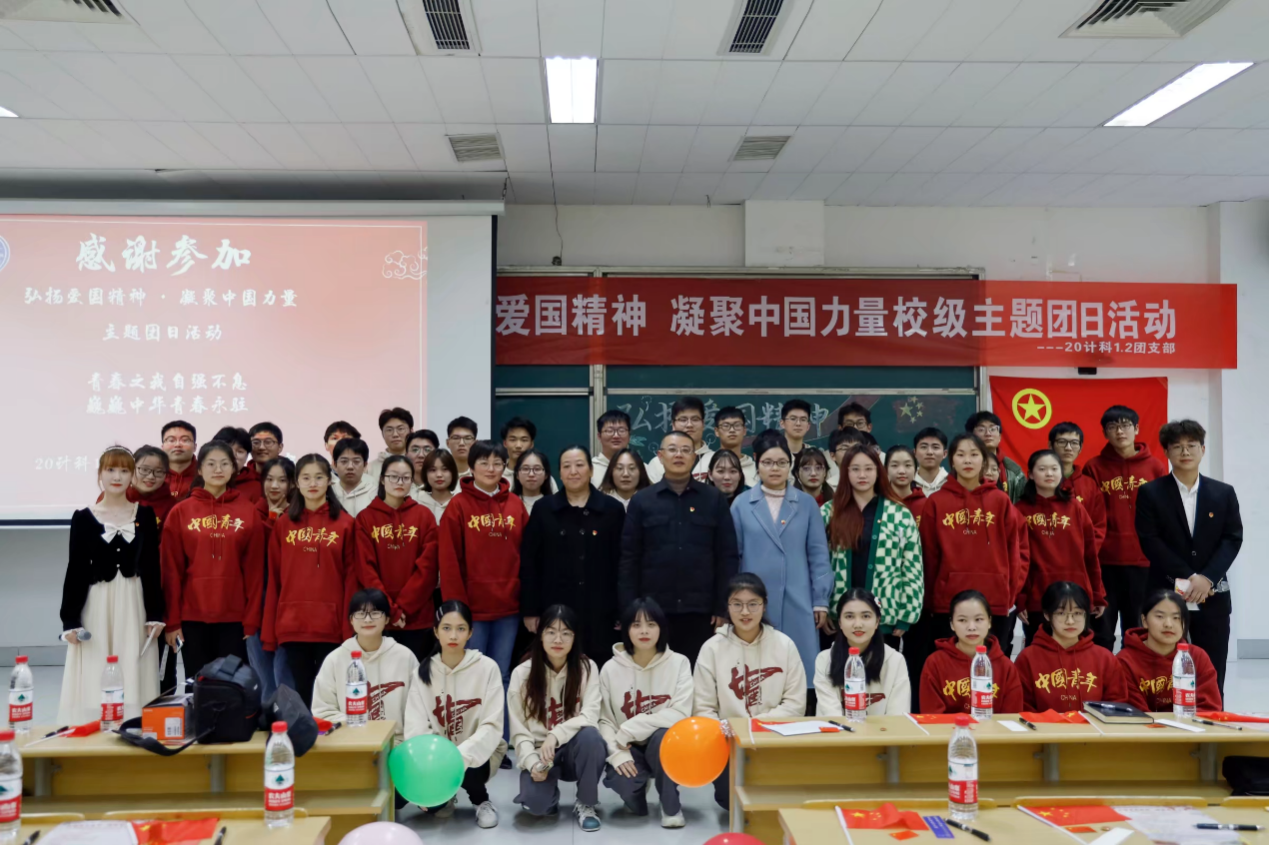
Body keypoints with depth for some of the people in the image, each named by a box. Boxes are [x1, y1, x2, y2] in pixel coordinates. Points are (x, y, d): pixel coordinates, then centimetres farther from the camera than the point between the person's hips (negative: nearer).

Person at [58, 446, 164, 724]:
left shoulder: (145, 514, 4)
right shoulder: (83, 517, 3)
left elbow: (152, 567, 4)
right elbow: (75, 570, 2)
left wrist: (155, 614, -1)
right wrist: (70, 620, -4)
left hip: (134, 605, 0)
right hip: (95, 605, 0)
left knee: (133, 679, 1)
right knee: (93, 682, -1)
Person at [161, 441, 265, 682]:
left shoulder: (248, 512, 3)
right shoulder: (180, 512, 3)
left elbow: (254, 569, 2)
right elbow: (172, 571, 2)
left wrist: (252, 618, -3)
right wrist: (172, 620, -2)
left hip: (234, 617, 0)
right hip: (192, 617, 0)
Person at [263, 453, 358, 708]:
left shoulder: (345, 523, 2)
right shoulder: (283, 524, 7)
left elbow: (350, 578, 0)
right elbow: (274, 580, 7)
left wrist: (349, 626, -6)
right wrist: (269, 630, 3)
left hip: (331, 625, -2)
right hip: (292, 624, 2)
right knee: (302, 691, 8)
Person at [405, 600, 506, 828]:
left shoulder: (487, 668, -13)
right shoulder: (424, 670, -5)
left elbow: (492, 726, -18)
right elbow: (416, 725, -11)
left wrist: (461, 755, -35)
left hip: (478, 752, -3)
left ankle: (482, 800, 3)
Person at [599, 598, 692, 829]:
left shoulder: (678, 663, -9)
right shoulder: (611, 668, -5)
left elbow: (680, 714, -18)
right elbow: (604, 720, -4)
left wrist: (630, 729, -21)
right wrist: (618, 753, -22)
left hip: (664, 748, -1)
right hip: (628, 749, 1)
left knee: (663, 735, -35)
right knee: (622, 781, -31)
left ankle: (671, 805, -8)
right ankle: (636, 795, 11)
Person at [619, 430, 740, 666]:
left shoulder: (714, 499, 5)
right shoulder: (641, 501, 4)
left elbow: (727, 556, 4)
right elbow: (628, 558, 2)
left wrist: (723, 606, -2)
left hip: (700, 610, 0)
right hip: (653, 609, 0)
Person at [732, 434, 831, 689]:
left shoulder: (807, 504, 5)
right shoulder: (741, 504, 3)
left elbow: (818, 555, 4)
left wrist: (821, 601, -1)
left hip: (797, 602, 0)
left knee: (800, 671, 2)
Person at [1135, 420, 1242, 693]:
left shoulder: (1224, 493, 8)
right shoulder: (1150, 493, 0)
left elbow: (1233, 539, 1)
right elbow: (1150, 542, -6)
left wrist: (1207, 578, -13)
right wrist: (1188, 577, -13)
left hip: (1213, 596, 2)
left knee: (1212, 677, 5)